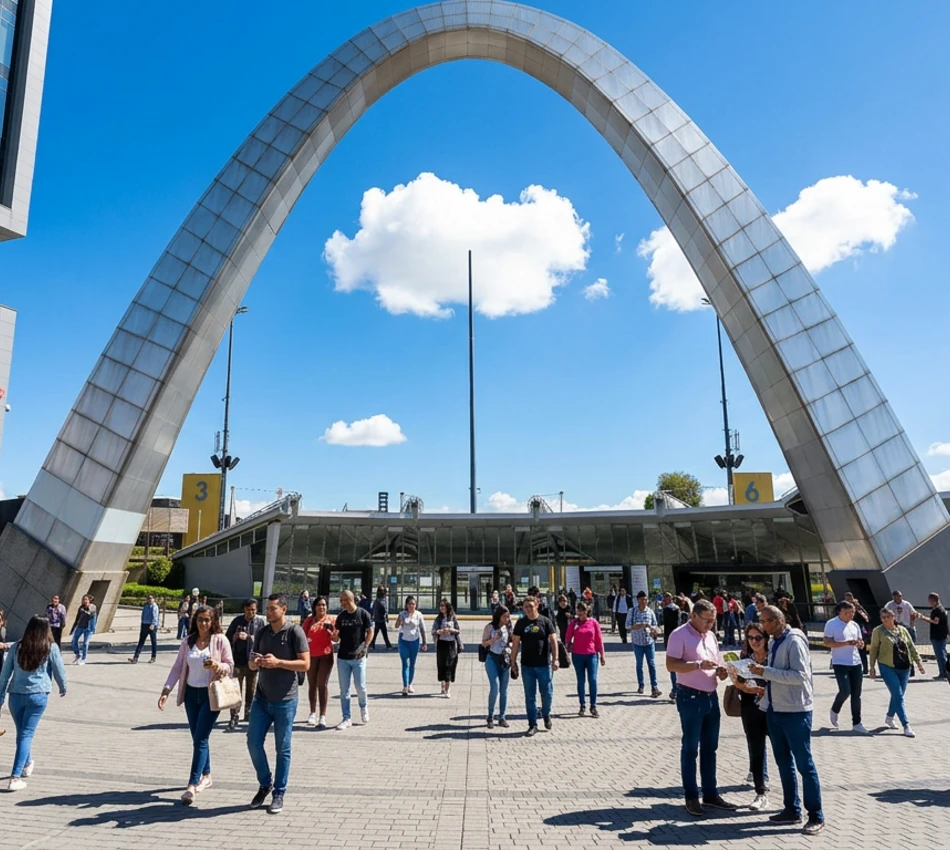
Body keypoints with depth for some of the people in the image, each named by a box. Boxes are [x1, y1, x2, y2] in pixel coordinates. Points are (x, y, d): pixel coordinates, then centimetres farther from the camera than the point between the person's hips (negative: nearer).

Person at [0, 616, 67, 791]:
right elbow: (59, 671, 3)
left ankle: (27, 764, 40)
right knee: (26, 734, 1)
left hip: (16, 695, 3)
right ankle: (15, 777, -5)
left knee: (21, 733, 20)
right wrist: (63, 688, 21)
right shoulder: (50, 647, -5)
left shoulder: (16, 647, 2)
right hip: (38, 695, -3)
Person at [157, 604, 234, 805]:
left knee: (200, 739, -7)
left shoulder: (220, 640, -8)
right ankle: (205, 776, 30)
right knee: (198, 738, 14)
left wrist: (217, 666, -26)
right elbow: (178, 667, 3)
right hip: (191, 694, 5)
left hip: (211, 694, -5)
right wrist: (166, 690, -6)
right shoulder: (188, 642, 3)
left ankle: (193, 785, -4)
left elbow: (230, 666, -5)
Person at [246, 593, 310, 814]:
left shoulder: (295, 632, -11)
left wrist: (278, 662, -23)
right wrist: (254, 662, -10)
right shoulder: (262, 633, 7)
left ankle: (279, 794, 19)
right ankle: (265, 784, 27)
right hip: (262, 697, 5)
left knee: (283, 749, 5)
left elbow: (305, 664, -13)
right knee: (253, 742, 5)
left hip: (285, 700, -5)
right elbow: (251, 664, 14)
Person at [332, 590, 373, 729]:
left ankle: (363, 707, 28)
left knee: (360, 687, -1)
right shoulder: (341, 616, 5)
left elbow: (370, 631, -2)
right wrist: (334, 636, -14)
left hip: (358, 657, -3)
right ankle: (346, 718, 14)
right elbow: (337, 637, 10)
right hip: (342, 657, 4)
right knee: (344, 690, 5)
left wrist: (364, 648, -11)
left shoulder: (363, 614, -5)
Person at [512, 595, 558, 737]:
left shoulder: (545, 621, -3)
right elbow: (515, 643, 5)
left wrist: (555, 659, -11)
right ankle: (533, 725, 16)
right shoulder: (521, 623, 2)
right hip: (527, 665, 2)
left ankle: (546, 714, 34)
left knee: (547, 693, 6)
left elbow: (553, 640, -4)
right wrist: (513, 661, 2)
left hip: (544, 664, -1)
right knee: (530, 696, 6)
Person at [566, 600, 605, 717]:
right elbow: (568, 638, 5)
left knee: (592, 680, -6)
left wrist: (602, 655, 4)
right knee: (580, 681, 8)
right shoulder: (573, 623, 1)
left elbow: (599, 639, 3)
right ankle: (582, 706, 17)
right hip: (577, 655, 1)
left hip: (592, 655, -1)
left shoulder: (593, 622, 0)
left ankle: (593, 706, 4)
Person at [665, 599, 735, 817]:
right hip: (690, 698, -8)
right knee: (690, 748, 2)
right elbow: (671, 664, -20)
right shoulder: (680, 635, -12)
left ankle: (710, 794, 26)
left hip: (711, 697, 8)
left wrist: (721, 671, -2)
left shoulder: (711, 636, 12)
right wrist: (699, 664, -29)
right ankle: (691, 797, 11)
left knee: (710, 748, 15)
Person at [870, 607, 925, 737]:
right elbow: (874, 649, -3)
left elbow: (912, 647, 12)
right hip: (888, 668, -5)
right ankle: (906, 726, -5)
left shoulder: (903, 630, 6)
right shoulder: (878, 631, -6)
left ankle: (889, 717, 33)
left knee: (898, 695, 13)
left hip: (904, 668, 5)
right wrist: (872, 666, -3)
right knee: (898, 696, -8)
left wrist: (918, 661, 5)